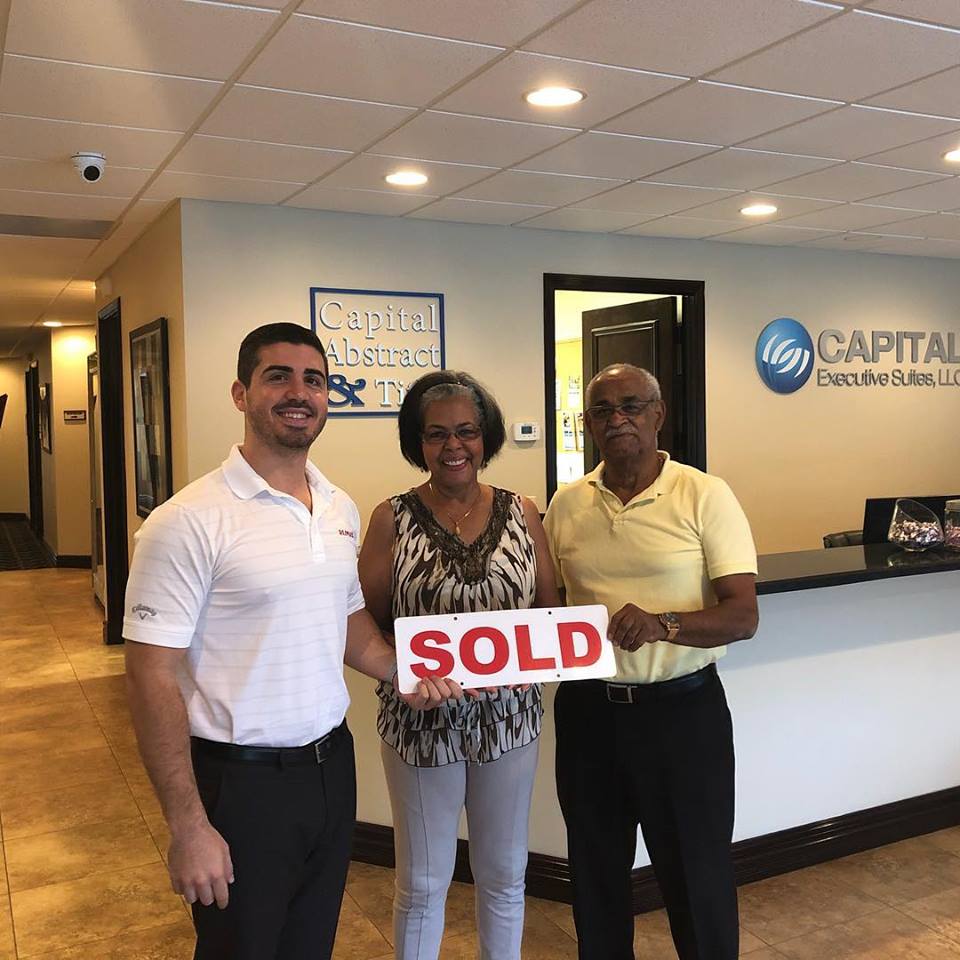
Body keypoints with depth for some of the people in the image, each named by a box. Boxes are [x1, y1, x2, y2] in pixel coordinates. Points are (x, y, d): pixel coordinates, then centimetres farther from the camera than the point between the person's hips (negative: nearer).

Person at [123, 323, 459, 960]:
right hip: (241, 780, -6)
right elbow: (151, 676, -17)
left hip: (331, 764, 6)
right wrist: (188, 827, -17)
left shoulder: (342, 509, 4)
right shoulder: (188, 522, -18)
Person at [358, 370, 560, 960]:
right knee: (423, 882, 14)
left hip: (510, 716, 2)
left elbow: (549, 610, 6)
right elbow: (367, 627, -5)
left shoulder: (522, 513, 1)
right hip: (421, 721, -2)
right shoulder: (393, 519, -6)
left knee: (505, 873, 19)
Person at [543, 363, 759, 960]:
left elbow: (743, 616, -13)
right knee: (596, 872, 20)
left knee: (696, 876, 10)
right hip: (587, 708, 4)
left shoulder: (705, 497, -8)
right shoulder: (566, 504, 3)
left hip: (681, 708, -3)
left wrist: (663, 625, -30)